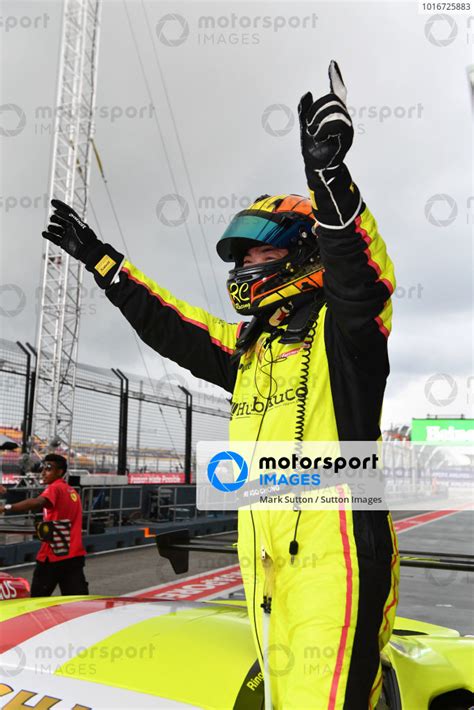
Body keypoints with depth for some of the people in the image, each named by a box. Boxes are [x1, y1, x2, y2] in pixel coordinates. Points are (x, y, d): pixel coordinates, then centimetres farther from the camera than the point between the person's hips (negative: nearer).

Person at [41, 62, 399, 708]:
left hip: (335, 552, -8)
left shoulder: (343, 327, -2)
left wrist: (329, 177, -39)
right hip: (264, 561, 8)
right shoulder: (247, 346, 19)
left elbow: (364, 275, -24)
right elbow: (167, 325, 26)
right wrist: (101, 260, 31)